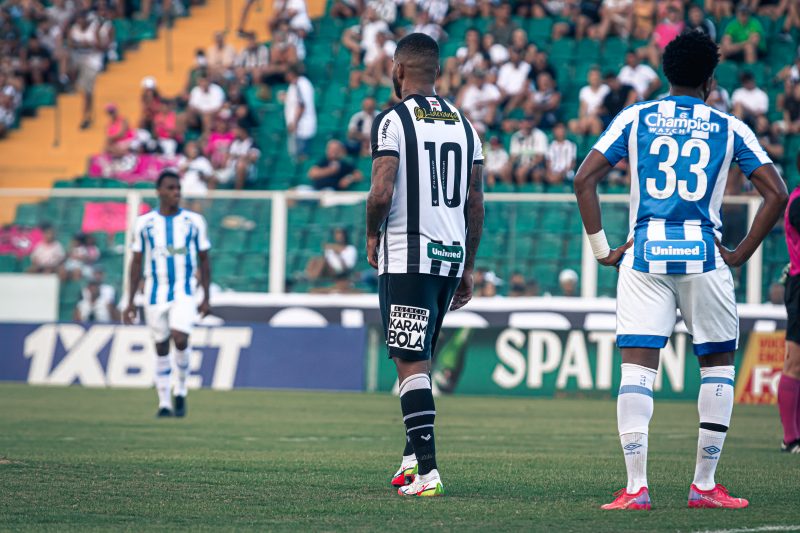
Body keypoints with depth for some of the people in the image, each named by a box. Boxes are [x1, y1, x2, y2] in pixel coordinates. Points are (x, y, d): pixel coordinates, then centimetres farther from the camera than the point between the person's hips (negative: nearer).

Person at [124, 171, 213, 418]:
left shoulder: (194, 221, 1)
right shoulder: (144, 223, 1)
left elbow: (204, 261, 6)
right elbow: (136, 262, 7)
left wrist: (206, 298, 1)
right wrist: (130, 302, 3)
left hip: (184, 291, -1)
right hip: (155, 293, 1)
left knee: (180, 339, -19)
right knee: (161, 347, 5)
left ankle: (180, 391, 3)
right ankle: (164, 403, 15)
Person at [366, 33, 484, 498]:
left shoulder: (393, 120, -8)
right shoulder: (463, 124, 11)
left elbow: (381, 193, -18)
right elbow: (476, 204, 12)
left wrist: (373, 236, 2)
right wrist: (468, 269, 19)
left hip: (407, 255, -6)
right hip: (452, 253, 6)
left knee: (412, 362, -6)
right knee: (420, 358, 19)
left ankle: (427, 471, -13)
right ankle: (413, 455, 19)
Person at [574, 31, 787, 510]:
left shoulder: (634, 119, 8)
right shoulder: (729, 128, 6)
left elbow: (584, 179, 1)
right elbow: (776, 194, 0)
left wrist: (602, 248, 6)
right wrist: (741, 254, 7)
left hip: (644, 255, 1)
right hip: (703, 254, -1)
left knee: (637, 367, 0)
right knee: (718, 363, 14)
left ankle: (637, 487, -10)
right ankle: (704, 485, 11)